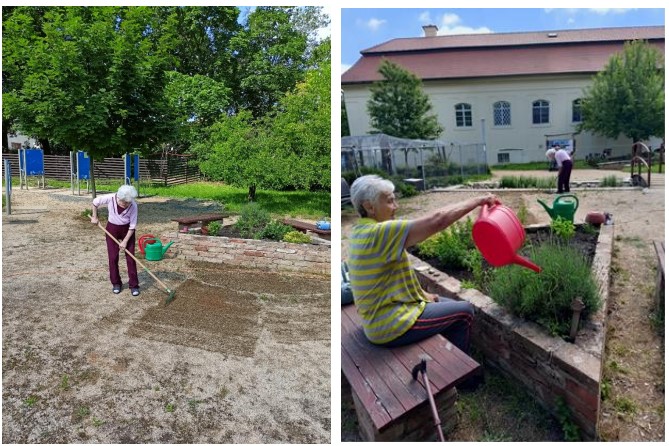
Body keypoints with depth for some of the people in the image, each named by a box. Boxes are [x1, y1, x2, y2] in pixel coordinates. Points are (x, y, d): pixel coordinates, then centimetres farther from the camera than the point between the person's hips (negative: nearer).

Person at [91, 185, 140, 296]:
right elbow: (95, 202, -2)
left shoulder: (133, 205, -25)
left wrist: (125, 241, -17)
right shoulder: (110, 198, -24)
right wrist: (94, 217, 3)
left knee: (130, 258, -3)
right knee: (113, 258, 3)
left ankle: (134, 285, 5)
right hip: (112, 229, 1)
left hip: (127, 230, -1)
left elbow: (132, 226, -17)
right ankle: (116, 283, 18)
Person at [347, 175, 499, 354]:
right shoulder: (378, 233, -26)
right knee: (465, 311, 6)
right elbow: (437, 220, -29)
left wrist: (422, 293, 9)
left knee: (452, 305, 22)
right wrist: (479, 200, -17)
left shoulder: (361, 232, 4)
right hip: (391, 326, -9)